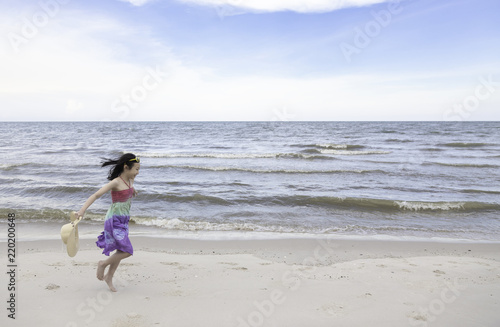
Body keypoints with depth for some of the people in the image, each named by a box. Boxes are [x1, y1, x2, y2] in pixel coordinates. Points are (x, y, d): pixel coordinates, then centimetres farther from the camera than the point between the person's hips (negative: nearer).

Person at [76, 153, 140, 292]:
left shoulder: (130, 180, 4)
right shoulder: (115, 182, -19)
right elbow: (96, 195, -26)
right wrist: (82, 210, -34)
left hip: (123, 220, 8)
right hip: (114, 220, -8)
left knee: (121, 251, 14)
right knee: (127, 251, -11)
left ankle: (109, 277, 32)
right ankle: (103, 264, 14)